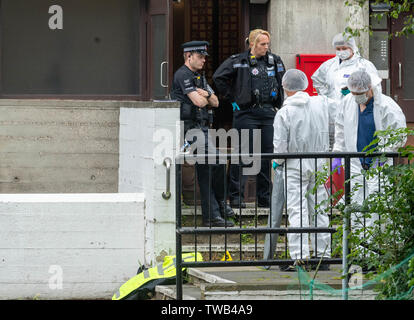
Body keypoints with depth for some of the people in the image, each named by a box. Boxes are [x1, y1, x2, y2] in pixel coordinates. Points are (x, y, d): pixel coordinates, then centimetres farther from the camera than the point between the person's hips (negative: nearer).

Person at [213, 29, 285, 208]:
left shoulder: (275, 62, 12)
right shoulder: (238, 61, -3)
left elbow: (283, 82, 26)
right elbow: (218, 77, -4)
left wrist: (278, 103, 17)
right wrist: (232, 99, -4)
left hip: (268, 113, 5)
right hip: (246, 112, -5)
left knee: (267, 155, 6)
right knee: (243, 154, -5)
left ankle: (264, 197, 12)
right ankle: (236, 195, 0)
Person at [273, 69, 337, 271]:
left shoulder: (283, 113, -13)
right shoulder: (321, 104, -3)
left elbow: (280, 146, -13)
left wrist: (277, 162, 5)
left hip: (295, 166, -4)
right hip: (320, 165, 4)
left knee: (297, 211, -3)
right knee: (319, 210, 10)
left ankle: (300, 256, -10)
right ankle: (322, 256, 12)